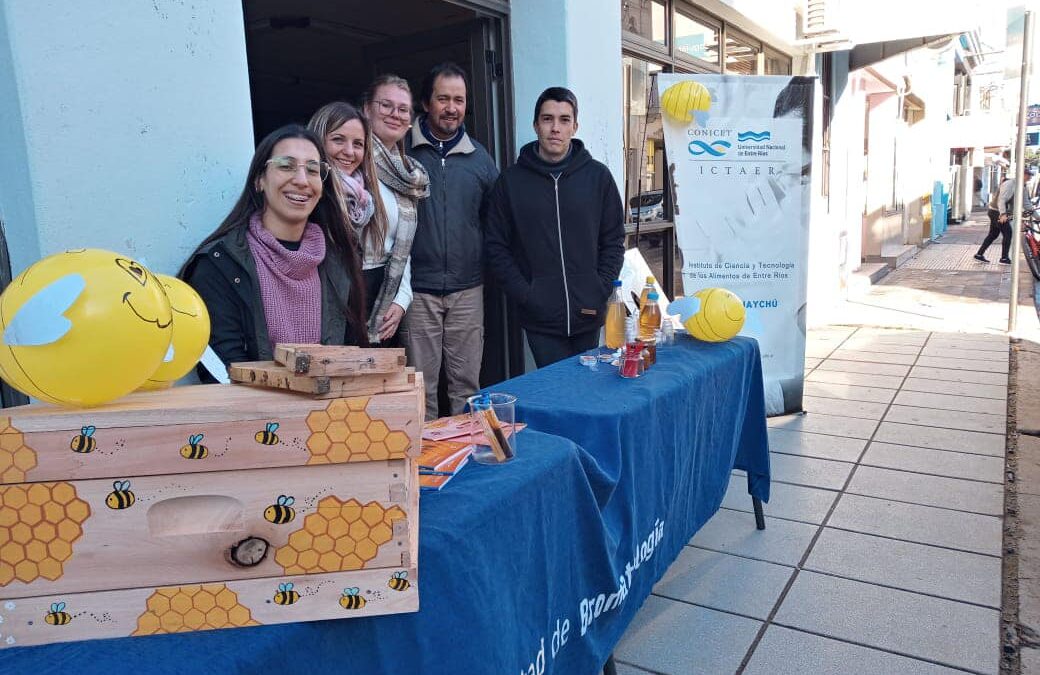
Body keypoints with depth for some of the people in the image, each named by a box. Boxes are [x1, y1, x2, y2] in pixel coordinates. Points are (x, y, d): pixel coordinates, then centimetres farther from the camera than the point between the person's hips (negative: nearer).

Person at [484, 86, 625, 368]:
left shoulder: (598, 176, 4)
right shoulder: (511, 180, 2)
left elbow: (614, 241, 7)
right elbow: (496, 247, 1)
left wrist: (600, 292, -4)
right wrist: (525, 295, -8)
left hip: (588, 315, 2)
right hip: (540, 319, -1)